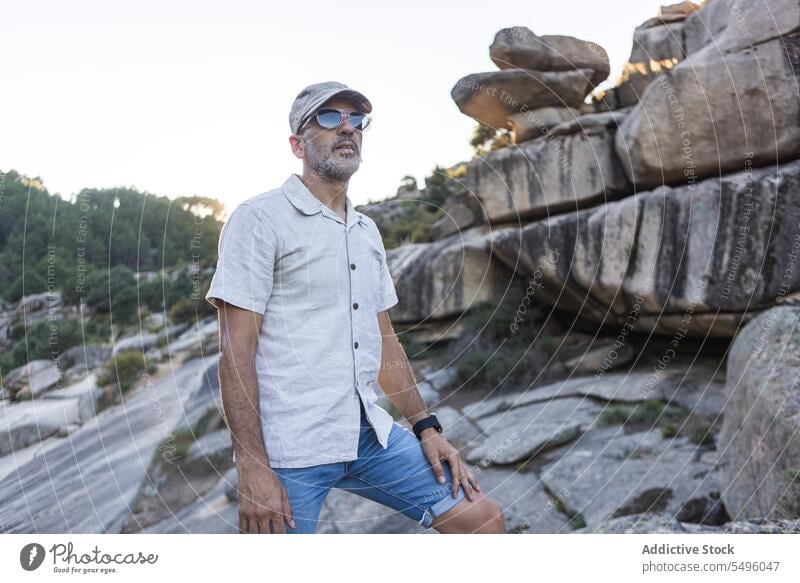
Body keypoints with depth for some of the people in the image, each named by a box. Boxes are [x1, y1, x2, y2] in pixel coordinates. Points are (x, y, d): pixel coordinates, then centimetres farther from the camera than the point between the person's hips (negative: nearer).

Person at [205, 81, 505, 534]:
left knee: (483, 518, 3)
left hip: (370, 436, 7)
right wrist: (253, 467, -18)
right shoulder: (260, 219, -5)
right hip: (290, 449, -6)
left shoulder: (367, 231, 16)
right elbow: (236, 348, -11)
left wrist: (427, 427, 11)